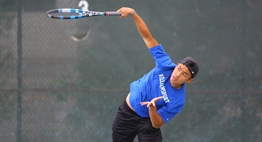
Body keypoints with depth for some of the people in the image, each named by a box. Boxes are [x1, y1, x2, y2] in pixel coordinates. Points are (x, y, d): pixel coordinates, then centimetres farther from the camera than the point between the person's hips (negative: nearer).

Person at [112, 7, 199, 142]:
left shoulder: (178, 100, -26)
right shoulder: (166, 65, -22)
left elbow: (157, 124, -21)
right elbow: (147, 37, -20)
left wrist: (152, 107, -41)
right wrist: (133, 13, -32)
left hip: (148, 121, -3)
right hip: (127, 112, 3)